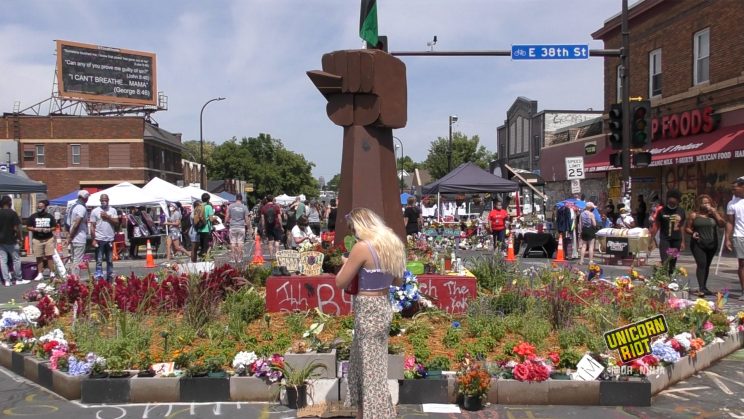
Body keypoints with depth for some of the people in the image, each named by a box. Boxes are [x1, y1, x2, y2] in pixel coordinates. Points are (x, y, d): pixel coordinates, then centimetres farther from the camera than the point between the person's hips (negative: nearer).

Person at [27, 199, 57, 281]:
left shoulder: (50, 216, 6)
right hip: (37, 239, 1)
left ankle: (52, 273, 1)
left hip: (49, 239, -1)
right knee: (39, 257, 3)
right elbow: (28, 227, 6)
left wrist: (49, 230, -10)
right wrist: (36, 229, -12)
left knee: (49, 256, -4)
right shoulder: (33, 216, 5)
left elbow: (54, 227, 10)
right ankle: (40, 274, 9)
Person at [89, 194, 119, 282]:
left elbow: (117, 223, 0)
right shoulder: (95, 211, 1)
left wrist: (107, 217, -11)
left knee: (110, 261, 10)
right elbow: (92, 226, -1)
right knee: (99, 261, -1)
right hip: (99, 240, -2)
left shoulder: (113, 210, 8)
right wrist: (93, 240, -7)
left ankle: (110, 277, 17)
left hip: (110, 240, 3)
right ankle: (98, 278, 0)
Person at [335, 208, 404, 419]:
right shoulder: (392, 243, 6)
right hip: (383, 307, 9)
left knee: (370, 370, 3)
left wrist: (346, 263, 5)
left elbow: (340, 283, -11)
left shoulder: (362, 247, -18)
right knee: (362, 365, 21)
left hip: (368, 312, -9)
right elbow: (398, 281, 17)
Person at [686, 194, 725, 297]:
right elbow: (687, 228, 5)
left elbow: (722, 224, -4)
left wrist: (714, 212, -9)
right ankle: (701, 288, -21)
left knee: (707, 266, 11)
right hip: (698, 244, -3)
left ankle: (704, 287, 23)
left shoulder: (714, 214, 10)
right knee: (701, 264, -16)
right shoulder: (694, 215, 3)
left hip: (711, 245, 3)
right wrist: (692, 233, -16)